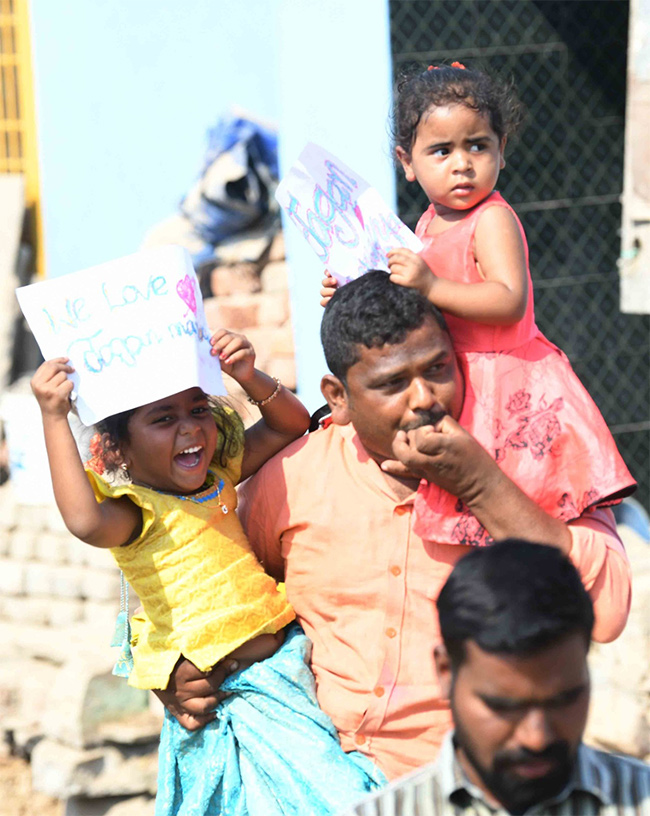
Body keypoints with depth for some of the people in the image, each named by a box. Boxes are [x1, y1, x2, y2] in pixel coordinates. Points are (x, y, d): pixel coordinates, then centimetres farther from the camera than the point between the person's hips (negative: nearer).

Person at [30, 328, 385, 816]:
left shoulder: (219, 474, 9)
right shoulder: (135, 510, -14)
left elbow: (290, 425, 18)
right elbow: (86, 521, -37)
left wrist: (250, 379, -3)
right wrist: (54, 419, -38)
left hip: (284, 662, 7)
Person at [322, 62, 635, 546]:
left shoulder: (492, 220, -14)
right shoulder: (428, 225, 12)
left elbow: (510, 301, -26)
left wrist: (432, 286, -31)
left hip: (506, 385, -8)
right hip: (455, 381, 8)